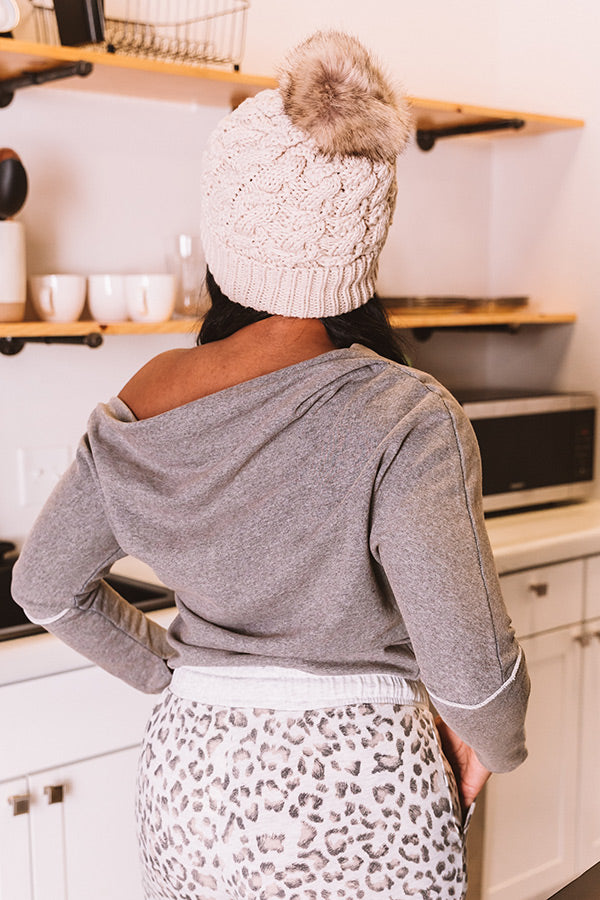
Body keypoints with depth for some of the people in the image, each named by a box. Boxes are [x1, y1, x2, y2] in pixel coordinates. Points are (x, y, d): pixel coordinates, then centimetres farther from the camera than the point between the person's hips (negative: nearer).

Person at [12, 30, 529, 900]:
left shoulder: (145, 399, -6)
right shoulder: (406, 420, -21)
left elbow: (45, 585, 5)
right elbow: (470, 667, -24)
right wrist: (492, 746, -2)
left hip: (187, 775, 4)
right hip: (355, 792, -4)